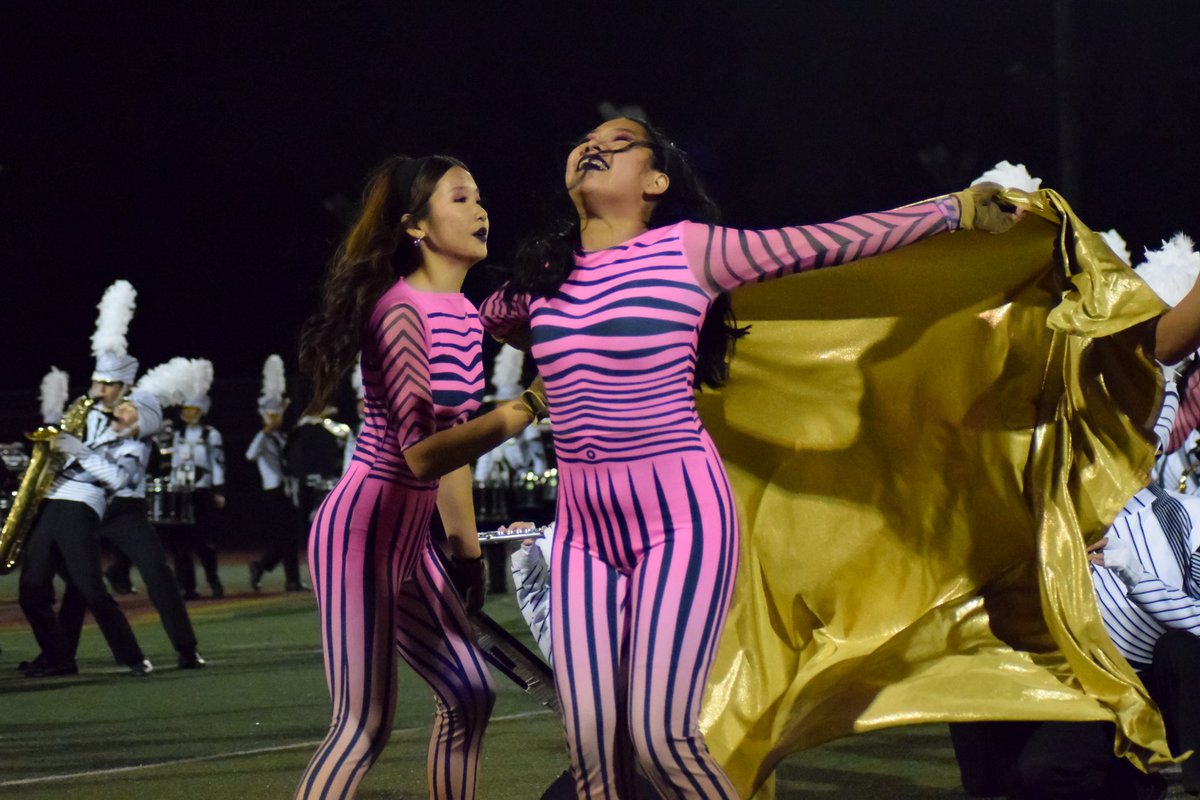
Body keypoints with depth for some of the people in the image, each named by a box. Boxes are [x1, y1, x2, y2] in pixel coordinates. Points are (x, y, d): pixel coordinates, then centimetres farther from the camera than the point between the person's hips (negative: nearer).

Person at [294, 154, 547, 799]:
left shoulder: (464, 314, 10)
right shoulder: (401, 309, -18)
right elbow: (422, 453, -26)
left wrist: (467, 546, 21)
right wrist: (521, 410, -34)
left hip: (406, 540, 10)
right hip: (361, 531, -10)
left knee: (468, 694, 11)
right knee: (365, 722, -10)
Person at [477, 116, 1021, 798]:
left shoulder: (687, 250, -3)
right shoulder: (542, 275, 11)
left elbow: (830, 242, -2)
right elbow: (491, 318, 35)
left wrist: (955, 208, -1)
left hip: (679, 518, -5)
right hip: (585, 525, 5)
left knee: (660, 734, -13)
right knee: (592, 742, 0)